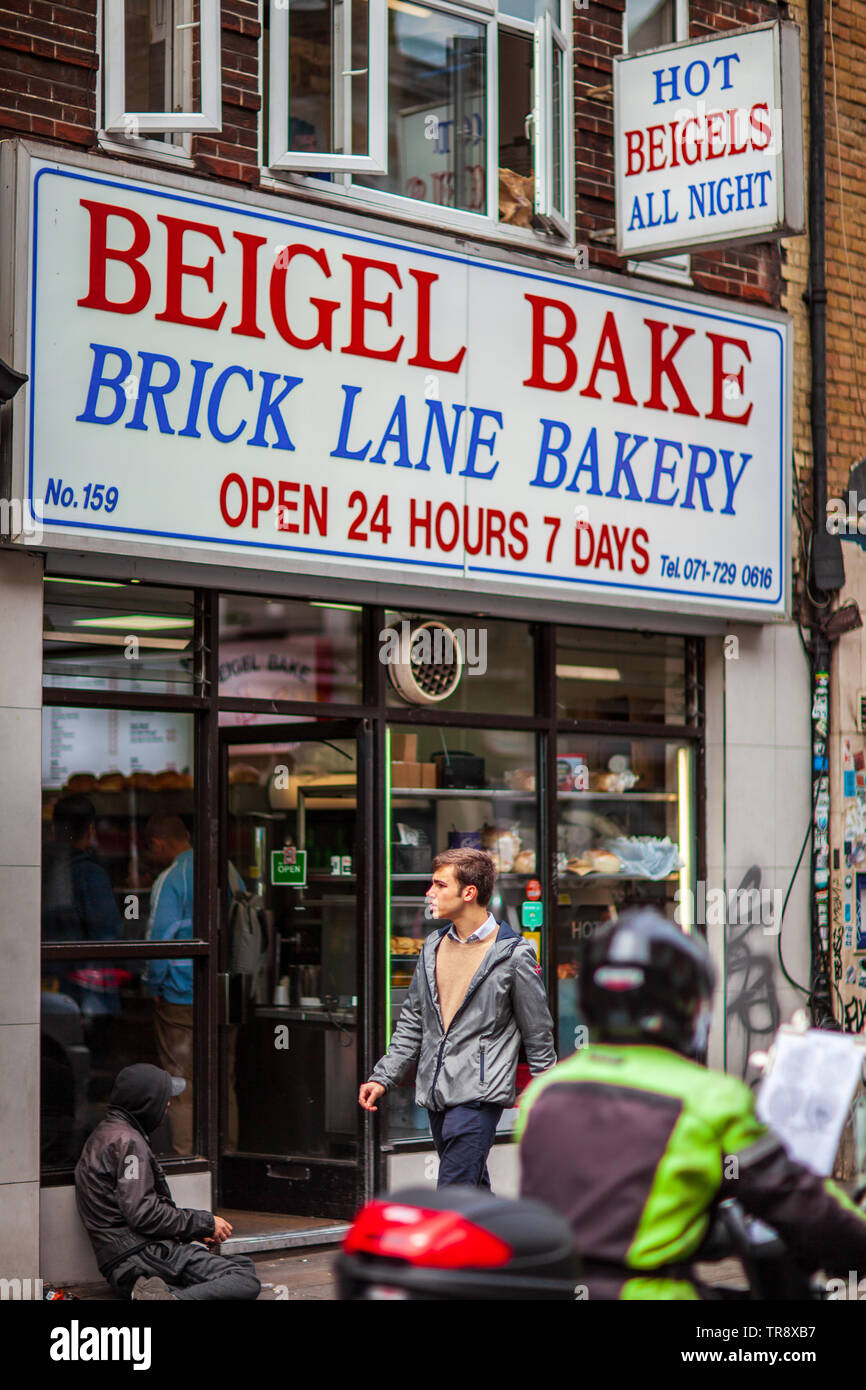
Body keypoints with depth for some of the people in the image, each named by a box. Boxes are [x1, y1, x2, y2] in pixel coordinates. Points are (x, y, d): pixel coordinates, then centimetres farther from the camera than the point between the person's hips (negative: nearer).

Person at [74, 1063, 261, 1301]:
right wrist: (205, 1223, -7)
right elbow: (143, 1213, -19)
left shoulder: (105, 1134, 23)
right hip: (143, 1253, -10)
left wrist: (196, 1228, 14)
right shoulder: (128, 1141, -10)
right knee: (246, 1282, -18)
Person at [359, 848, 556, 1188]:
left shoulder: (513, 955, -6)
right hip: (436, 1094, 7)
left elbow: (538, 1034, -1)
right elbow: (412, 1022, 18)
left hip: (479, 1094, -7)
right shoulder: (433, 946, 11)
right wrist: (383, 1077, 11)